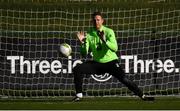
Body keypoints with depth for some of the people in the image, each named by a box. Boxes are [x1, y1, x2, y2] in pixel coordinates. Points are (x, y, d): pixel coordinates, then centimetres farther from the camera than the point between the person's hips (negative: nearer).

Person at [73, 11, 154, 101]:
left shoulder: (109, 32, -8)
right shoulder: (89, 35, 0)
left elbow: (115, 48, -22)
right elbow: (84, 53, -3)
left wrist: (104, 40, -36)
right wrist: (82, 42, -20)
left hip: (111, 62, -3)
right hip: (97, 63, 3)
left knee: (124, 79, -17)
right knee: (77, 69, -14)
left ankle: (142, 96, -8)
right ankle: (79, 95, -5)